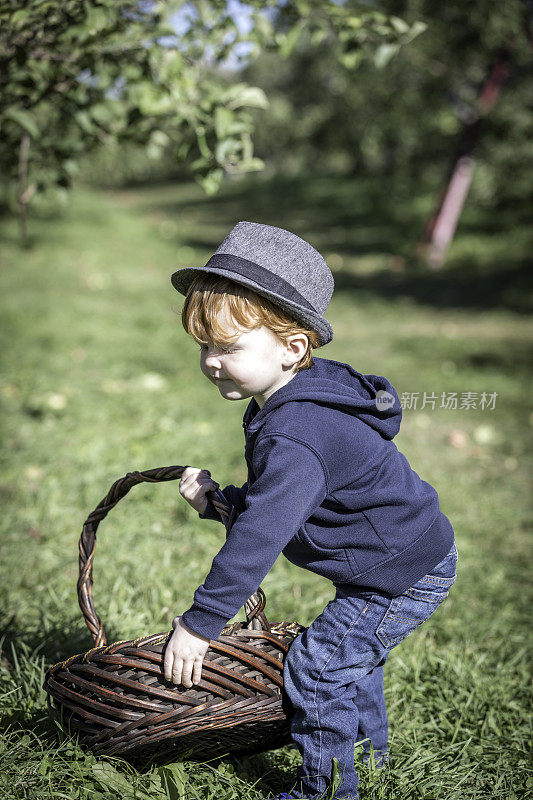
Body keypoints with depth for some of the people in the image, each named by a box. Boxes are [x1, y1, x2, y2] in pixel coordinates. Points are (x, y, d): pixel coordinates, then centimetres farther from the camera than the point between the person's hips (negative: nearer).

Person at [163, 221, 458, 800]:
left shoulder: (294, 438, -33)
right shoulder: (301, 402, 1)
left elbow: (259, 537, -34)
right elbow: (269, 503, 10)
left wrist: (199, 623, -28)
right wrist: (220, 499, -7)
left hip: (406, 573, -10)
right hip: (410, 553, 11)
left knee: (317, 665, -5)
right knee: (347, 654, 26)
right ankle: (366, 747, 46)